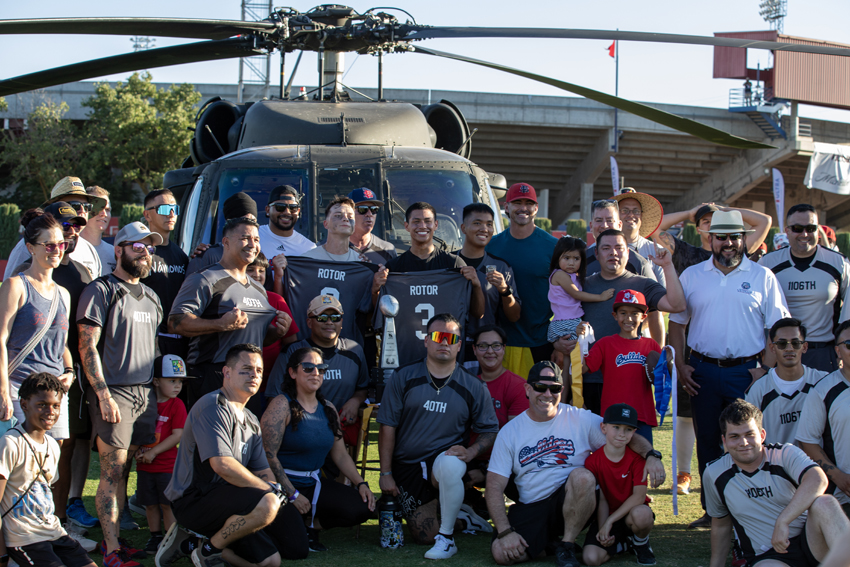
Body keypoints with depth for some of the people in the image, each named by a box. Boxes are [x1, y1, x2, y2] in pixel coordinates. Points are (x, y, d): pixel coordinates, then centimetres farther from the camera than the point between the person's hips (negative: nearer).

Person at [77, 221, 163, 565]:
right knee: (113, 471, -9)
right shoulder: (101, 290, -2)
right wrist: (103, 394, -16)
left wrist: (159, 391, 18)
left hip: (146, 393, 7)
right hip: (113, 393, -6)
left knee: (124, 470, 7)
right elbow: (87, 346, -9)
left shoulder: (150, 296, 20)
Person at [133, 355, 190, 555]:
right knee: (150, 504, 10)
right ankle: (155, 537, 23)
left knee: (167, 504, -1)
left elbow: (178, 435, -13)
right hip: (145, 465, 4)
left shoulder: (177, 405, -6)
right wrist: (138, 450, -4)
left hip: (167, 465, -4)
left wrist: (153, 452, -16)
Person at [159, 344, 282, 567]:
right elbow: (222, 465, -25)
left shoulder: (251, 421, 17)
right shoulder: (212, 406, -14)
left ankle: (188, 544, 13)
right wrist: (270, 491, -18)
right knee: (267, 504, -30)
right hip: (192, 499, -10)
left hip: (222, 499, 10)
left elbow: (264, 472, 15)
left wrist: (273, 488, -10)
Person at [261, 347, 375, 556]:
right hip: (281, 487, -7)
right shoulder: (282, 405, -10)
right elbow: (268, 454, -15)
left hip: (314, 484, 7)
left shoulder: (328, 409, 11)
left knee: (363, 507, -14)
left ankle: (309, 525, 5)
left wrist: (360, 484, 1)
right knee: (296, 549, -23)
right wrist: (292, 495, -16)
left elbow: (340, 455, 15)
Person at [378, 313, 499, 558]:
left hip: (445, 457, -1)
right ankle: (456, 513, 25)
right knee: (424, 535, -9)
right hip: (407, 465, 1)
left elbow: (489, 430, 3)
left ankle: (447, 537, -18)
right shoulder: (403, 378, -1)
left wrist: (470, 452, -18)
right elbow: (388, 427, -2)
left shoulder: (473, 387, 1)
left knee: (449, 466, -39)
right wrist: (386, 474, -5)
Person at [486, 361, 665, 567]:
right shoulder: (510, 432, 2)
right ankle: (551, 540, 6)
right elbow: (495, 486, -2)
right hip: (530, 509, 1)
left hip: (573, 501, 0)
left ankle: (566, 545, -13)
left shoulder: (580, 419, 1)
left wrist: (651, 455, -19)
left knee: (582, 476, -33)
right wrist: (505, 532, -15)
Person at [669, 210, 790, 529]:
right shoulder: (692, 276, 9)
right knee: (707, 443, 6)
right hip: (703, 370, 2)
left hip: (747, 371, -2)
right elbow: (677, 322, 12)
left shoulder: (763, 277, 3)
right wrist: (680, 365, 1)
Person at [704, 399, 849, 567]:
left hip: (811, 542, 1)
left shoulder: (785, 454, -6)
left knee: (824, 503, -32)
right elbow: (721, 525, 17)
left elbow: (817, 480, -28)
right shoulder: (714, 475, 2)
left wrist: (782, 522, -37)